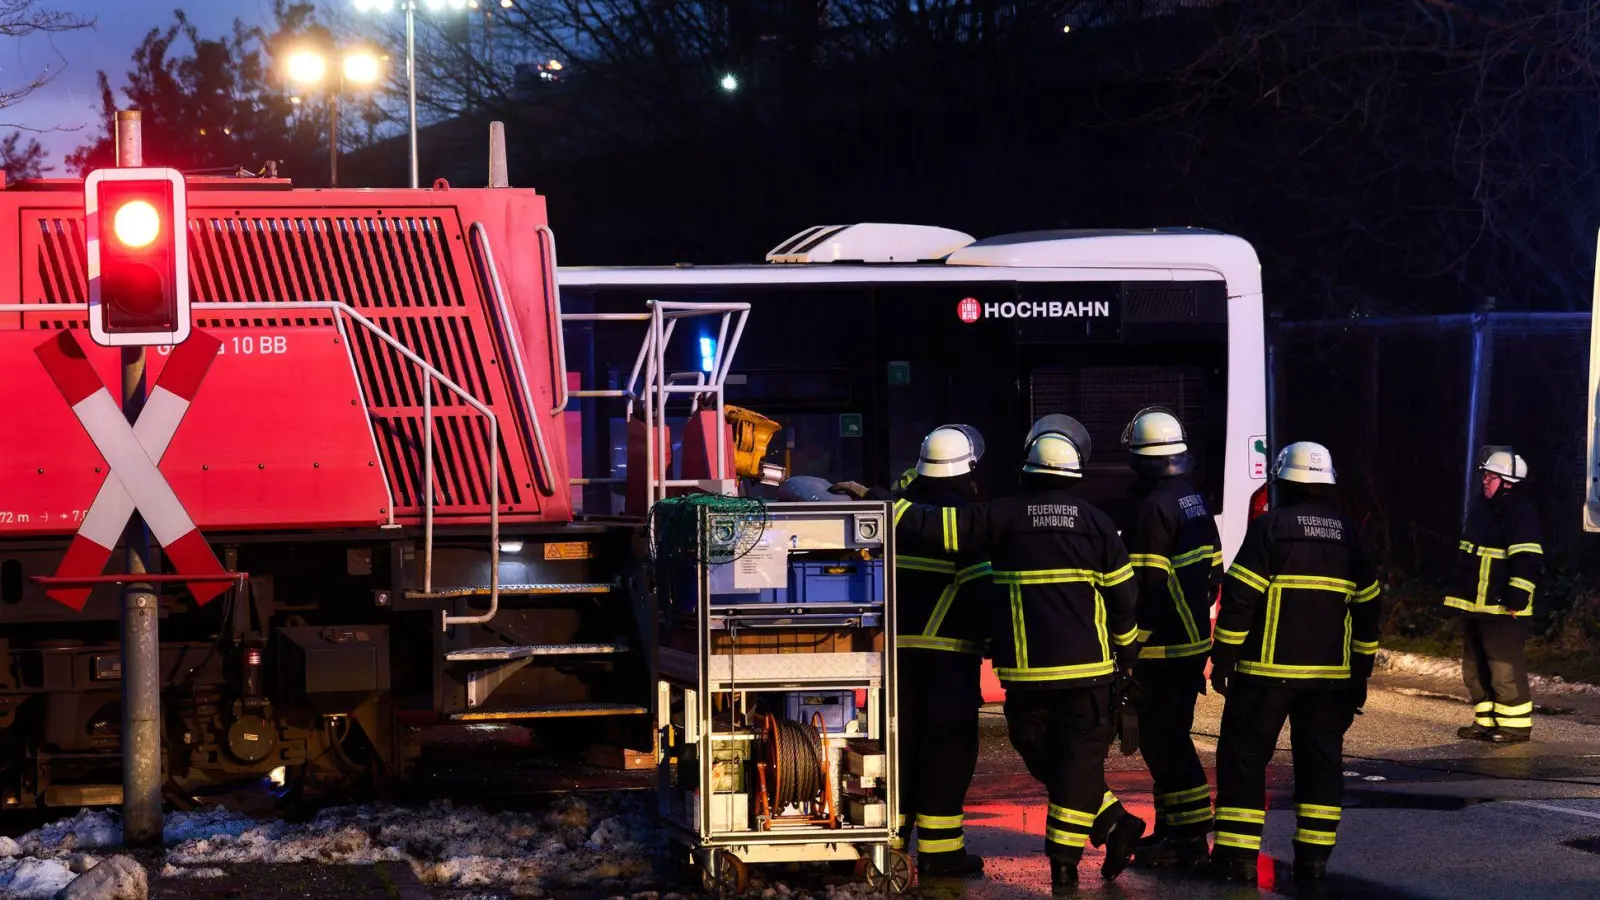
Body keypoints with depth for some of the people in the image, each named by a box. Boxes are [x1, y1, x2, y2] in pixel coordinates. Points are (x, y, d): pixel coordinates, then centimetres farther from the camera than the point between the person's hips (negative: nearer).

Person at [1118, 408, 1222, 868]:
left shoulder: (1154, 507, -17)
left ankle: (1189, 835, -5)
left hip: (1162, 649, -9)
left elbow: (1143, 585, -19)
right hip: (1194, 641, 9)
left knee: (1164, 740, -5)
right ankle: (1173, 828, 24)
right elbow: (1213, 572, 17)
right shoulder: (1197, 502, 11)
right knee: (1171, 736, 17)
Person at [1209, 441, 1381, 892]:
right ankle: (1314, 859, 5)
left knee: (1244, 755, 4)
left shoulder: (1269, 527, -7)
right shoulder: (1348, 535, 10)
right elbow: (1368, 609, 14)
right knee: (1321, 761, 9)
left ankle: (1238, 854, 1)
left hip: (1268, 669, -4)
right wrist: (1361, 674, 20)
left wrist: (1223, 658, -3)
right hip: (1331, 674, 4)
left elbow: (1239, 598, -11)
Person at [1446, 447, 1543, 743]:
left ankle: (1516, 724, -3)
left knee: (1504, 667, -9)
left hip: (1502, 608, -10)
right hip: (1473, 606, 10)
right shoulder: (1481, 510, 16)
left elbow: (1527, 561, -18)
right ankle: (1486, 721, 22)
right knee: (1475, 666, 13)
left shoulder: (1521, 513, -13)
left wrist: (1517, 597, -23)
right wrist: (1458, 595, 24)